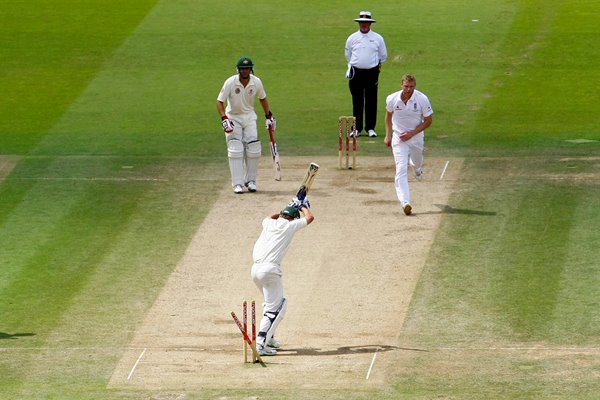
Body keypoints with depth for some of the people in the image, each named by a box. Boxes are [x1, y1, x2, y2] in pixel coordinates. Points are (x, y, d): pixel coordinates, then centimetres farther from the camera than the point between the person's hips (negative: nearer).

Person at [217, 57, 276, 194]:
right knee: (235, 150, -11)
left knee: (254, 149, -4)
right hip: (233, 117, -3)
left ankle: (250, 180, 11)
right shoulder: (230, 82, -19)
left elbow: (262, 98, 10)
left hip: (249, 117, 3)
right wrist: (224, 119, -29)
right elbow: (219, 101, -17)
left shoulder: (256, 82, -9)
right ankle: (237, 183, -8)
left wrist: (269, 116, 10)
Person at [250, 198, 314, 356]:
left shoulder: (269, 224, 18)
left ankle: (269, 338, 31)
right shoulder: (290, 225, 2)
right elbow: (309, 218, 18)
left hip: (256, 269, 7)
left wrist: (288, 209, 47)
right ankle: (261, 344, -18)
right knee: (275, 308, -5)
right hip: (270, 270, -7)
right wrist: (302, 206, 35)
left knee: (271, 303, 27)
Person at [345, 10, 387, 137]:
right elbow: (348, 55, 17)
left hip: (372, 73, -1)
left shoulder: (378, 38, 4)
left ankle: (370, 128, 6)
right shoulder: (352, 38, 6)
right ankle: (357, 128, 6)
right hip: (356, 73, 1)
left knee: (371, 102, 0)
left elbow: (383, 56, 15)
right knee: (357, 102, 2)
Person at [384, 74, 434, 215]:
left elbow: (428, 121, -7)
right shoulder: (392, 99, -12)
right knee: (401, 169, -15)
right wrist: (388, 135, 6)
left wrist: (412, 133, -16)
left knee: (417, 163, 22)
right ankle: (405, 202, -25)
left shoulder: (422, 99, -17)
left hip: (416, 136, 1)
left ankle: (416, 167, 63)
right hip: (399, 137, -1)